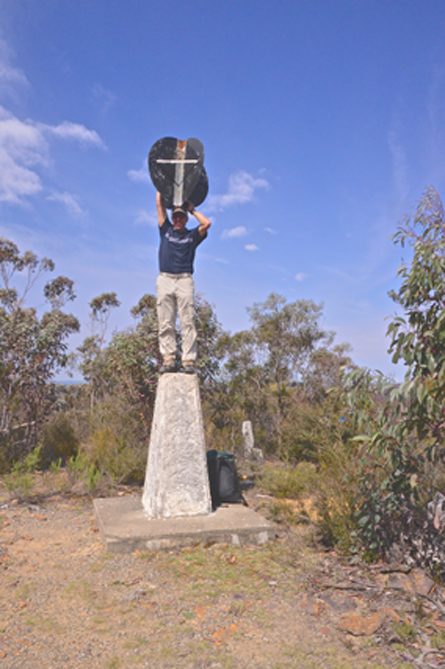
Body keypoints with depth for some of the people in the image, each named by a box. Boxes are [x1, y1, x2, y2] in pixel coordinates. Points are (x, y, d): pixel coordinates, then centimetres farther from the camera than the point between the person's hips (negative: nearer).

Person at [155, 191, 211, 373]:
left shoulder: (192, 235, 17)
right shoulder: (166, 230, 22)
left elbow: (206, 223, 1)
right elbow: (159, 205, 23)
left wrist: (192, 209, 15)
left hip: (184, 280, -2)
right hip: (165, 280, 2)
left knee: (187, 323, -8)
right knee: (165, 324, -5)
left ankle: (189, 361, -11)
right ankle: (168, 359, -4)